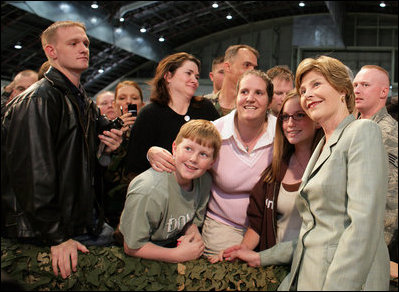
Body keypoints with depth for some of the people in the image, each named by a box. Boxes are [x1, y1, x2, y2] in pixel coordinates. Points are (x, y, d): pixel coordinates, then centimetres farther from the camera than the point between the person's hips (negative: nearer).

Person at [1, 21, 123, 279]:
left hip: (86, 217, 8)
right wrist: (57, 236, -22)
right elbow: (33, 174, -22)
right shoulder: (37, 100, -16)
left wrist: (106, 148, 2)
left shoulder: (84, 102, 14)